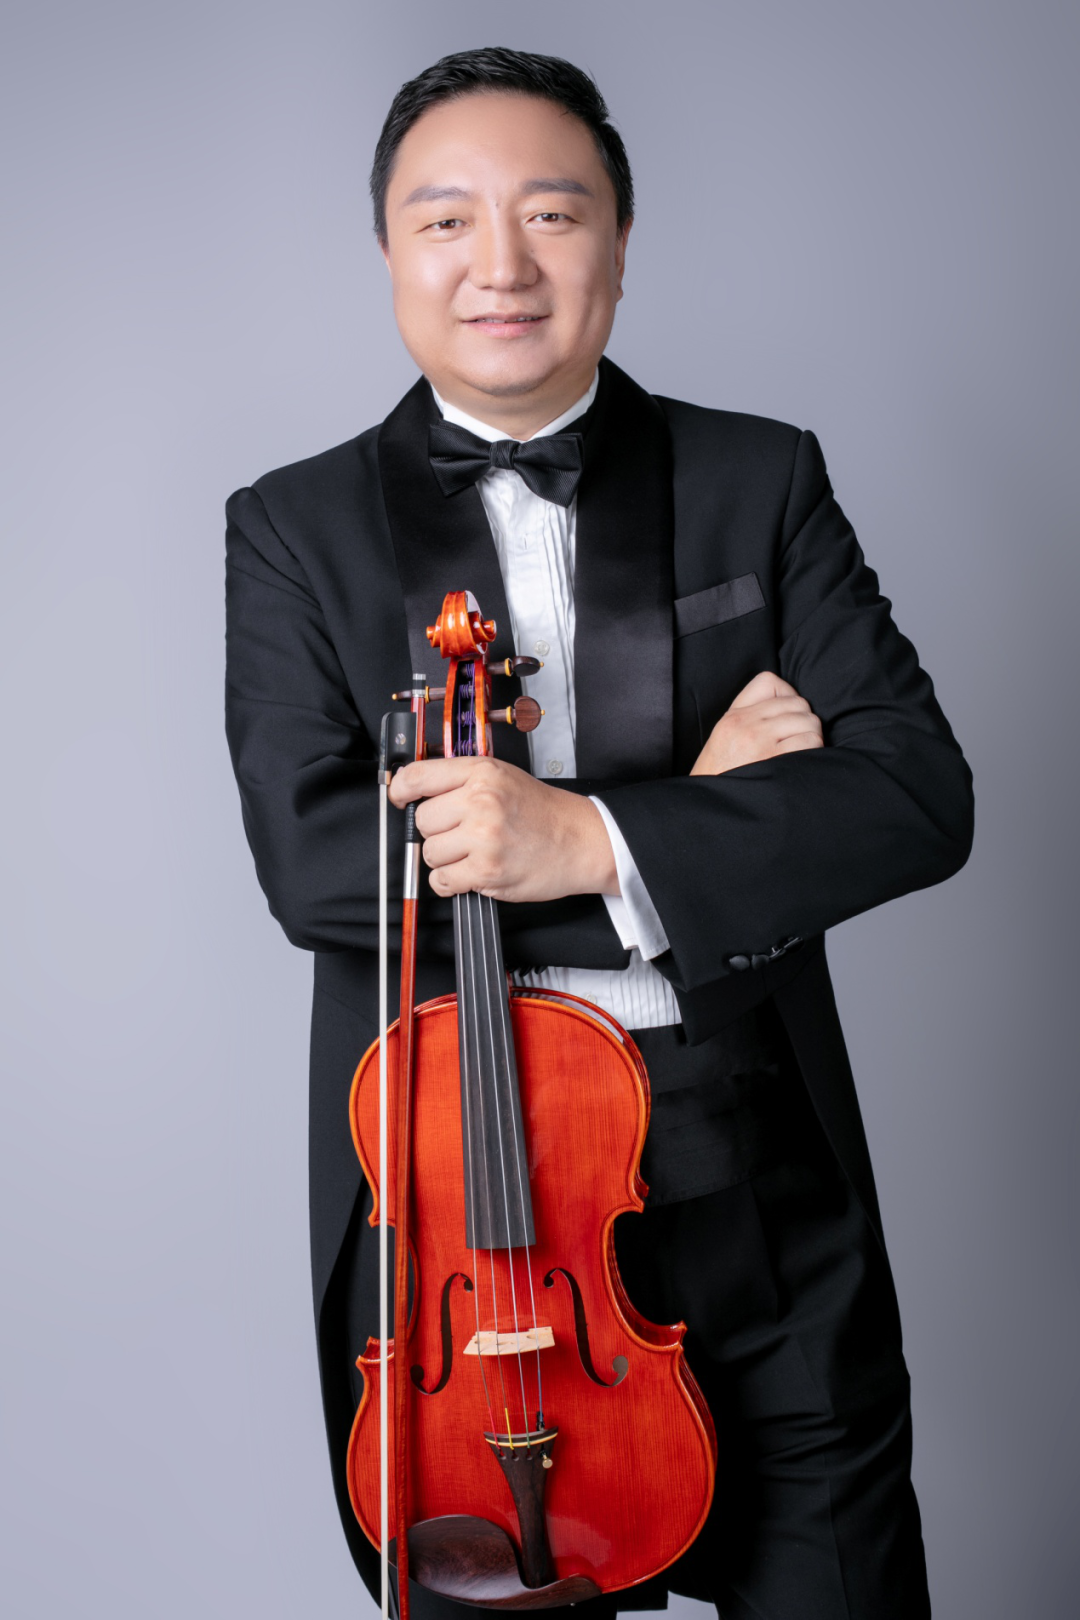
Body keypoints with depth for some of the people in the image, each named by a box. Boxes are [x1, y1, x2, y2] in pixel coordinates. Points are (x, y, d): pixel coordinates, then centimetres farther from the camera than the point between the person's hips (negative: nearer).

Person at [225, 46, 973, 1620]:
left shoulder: (761, 482, 4)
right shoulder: (296, 529, 3)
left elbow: (919, 792, -7)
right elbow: (310, 859, -11)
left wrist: (600, 840, -21)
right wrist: (702, 814, -15)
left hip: (764, 1212, 1)